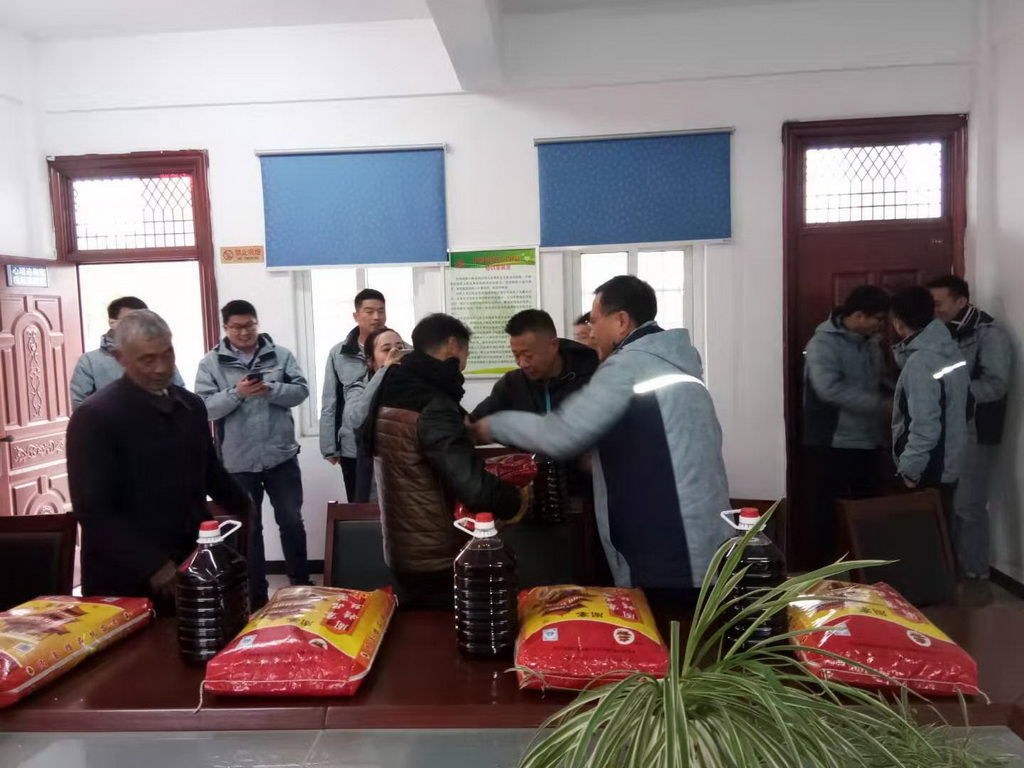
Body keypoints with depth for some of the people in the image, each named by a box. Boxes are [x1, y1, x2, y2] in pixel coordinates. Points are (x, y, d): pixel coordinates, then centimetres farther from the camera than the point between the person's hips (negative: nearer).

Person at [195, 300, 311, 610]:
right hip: (238, 461, 0)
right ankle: (256, 594, 25)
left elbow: (301, 390, -4)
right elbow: (204, 407, -8)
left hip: (281, 456, 1)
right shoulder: (211, 363, -1)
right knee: (249, 528, 12)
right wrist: (236, 393, -23)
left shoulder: (281, 355, 3)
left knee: (292, 522, 8)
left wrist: (271, 390, -21)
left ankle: (301, 586, 24)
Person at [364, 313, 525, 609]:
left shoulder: (392, 395, 5)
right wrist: (515, 499, -12)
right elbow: (473, 487, -30)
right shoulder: (434, 408, -23)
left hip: (404, 551, 9)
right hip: (436, 559, -8)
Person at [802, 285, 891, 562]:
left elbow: (882, 381, 21)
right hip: (836, 442, -7)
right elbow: (830, 389, -26)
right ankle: (827, 564, 15)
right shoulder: (823, 343, -14)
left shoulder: (872, 343, 11)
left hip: (870, 440, 8)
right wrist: (881, 404, -25)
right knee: (830, 507, 2)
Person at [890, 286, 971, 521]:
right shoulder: (951, 350, 5)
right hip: (948, 464, 9)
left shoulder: (920, 362, -23)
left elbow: (925, 425, -27)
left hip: (929, 471, -9)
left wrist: (909, 468, -19)